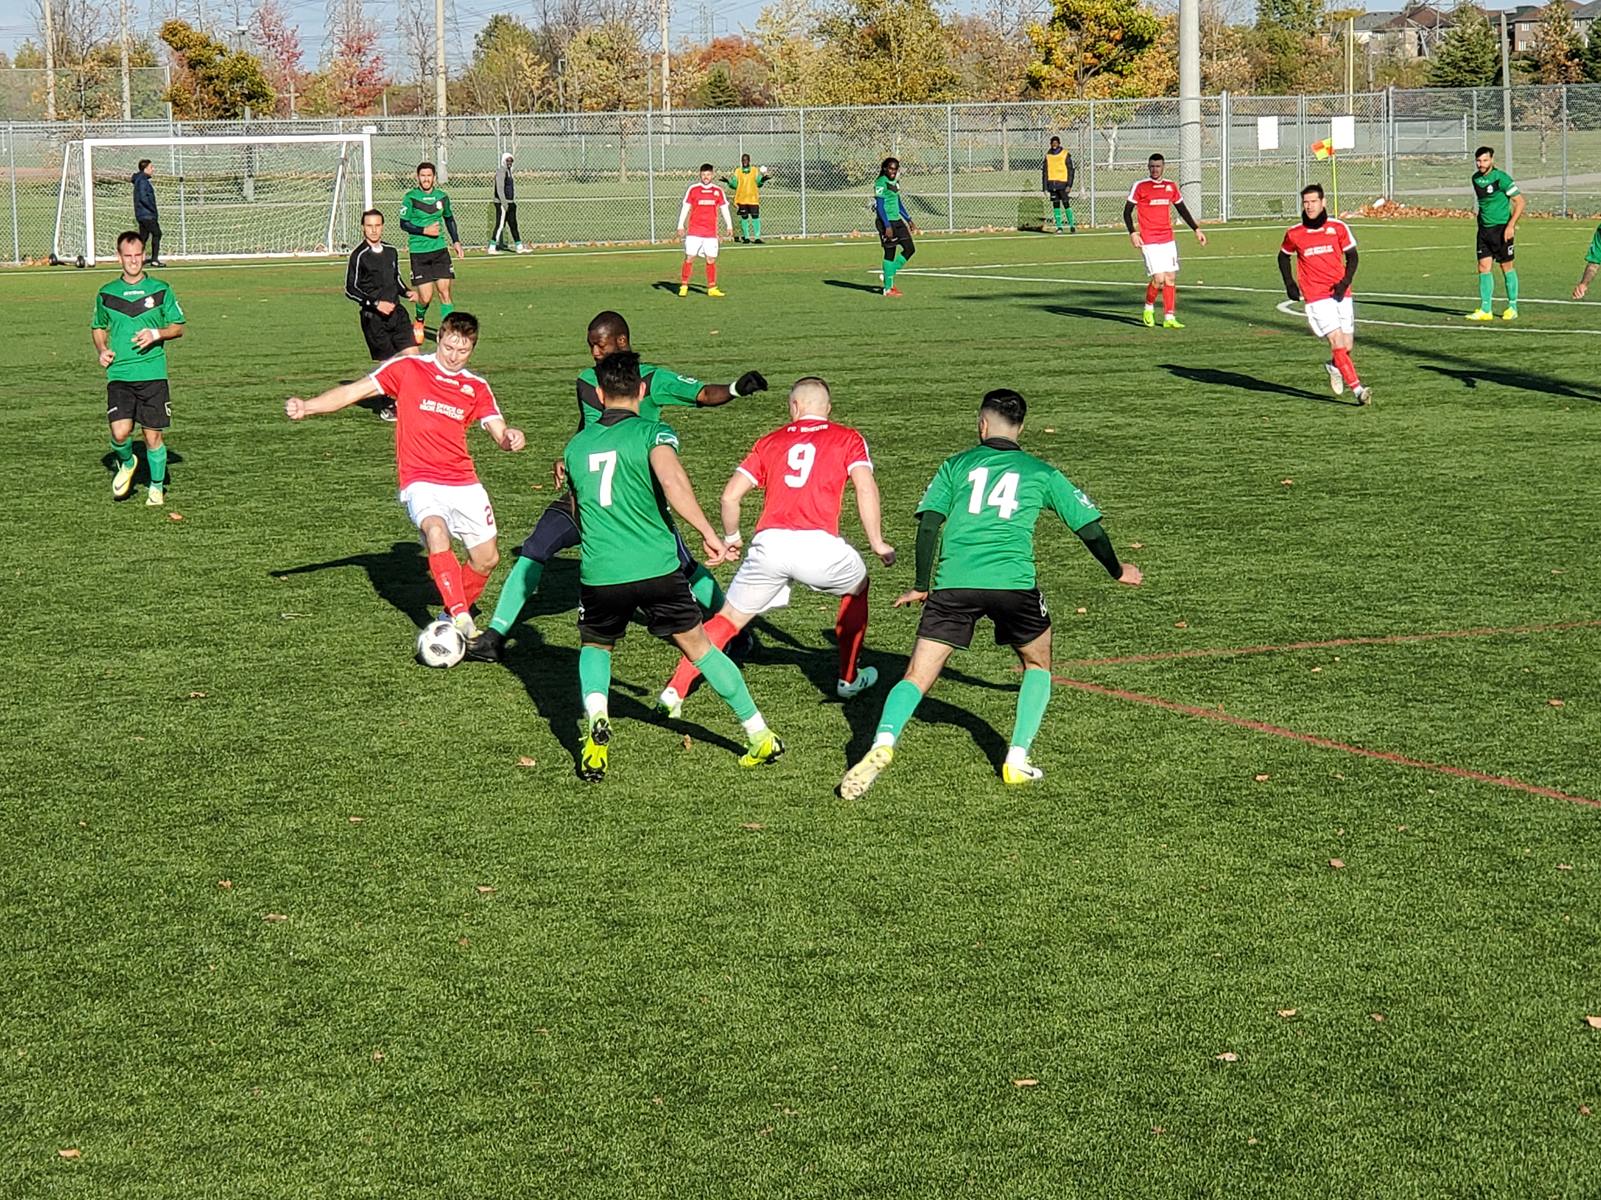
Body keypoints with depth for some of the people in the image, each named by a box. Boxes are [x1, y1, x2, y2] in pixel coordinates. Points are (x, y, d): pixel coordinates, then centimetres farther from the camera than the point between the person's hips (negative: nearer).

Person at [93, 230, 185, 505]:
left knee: (153, 435, 1)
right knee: (120, 433, -13)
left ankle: (157, 486, 19)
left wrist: (156, 334, -10)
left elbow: (178, 328, 9)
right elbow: (98, 327, 22)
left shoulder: (161, 290, 4)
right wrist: (102, 350, 3)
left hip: (153, 373, -1)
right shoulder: (106, 293, 8)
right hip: (119, 375, 1)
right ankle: (126, 464, 19)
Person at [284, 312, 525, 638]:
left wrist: (510, 437, -23)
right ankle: (461, 620, -35)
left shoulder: (476, 387, 11)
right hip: (421, 482, -5)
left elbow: (499, 431, 2)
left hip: (464, 484, 5)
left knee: (486, 559, 5)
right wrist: (307, 407, -17)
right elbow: (354, 391, -4)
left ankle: (455, 616, 31)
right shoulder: (408, 368, 0)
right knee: (436, 531, -33)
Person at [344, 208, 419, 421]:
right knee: (387, 363, -2)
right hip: (373, 317, -5)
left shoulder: (391, 251, 10)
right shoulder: (359, 255, -8)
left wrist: (406, 292, 4)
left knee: (413, 354, -5)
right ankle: (389, 406, 16)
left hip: (396, 312, 5)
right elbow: (350, 289, -8)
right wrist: (376, 303, -16)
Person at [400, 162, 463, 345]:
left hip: (440, 249, 3)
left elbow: (449, 219, 22)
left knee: (445, 292, -5)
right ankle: (419, 321, 26)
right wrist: (424, 230, -15)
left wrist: (456, 241, 15)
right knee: (426, 297, -6)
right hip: (419, 252, -3)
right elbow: (403, 223, -4)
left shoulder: (442, 196, 7)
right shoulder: (410, 198, -6)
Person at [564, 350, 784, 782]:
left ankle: (596, 720, -3)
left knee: (595, 646, 26)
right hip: (656, 567, -2)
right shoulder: (652, 432, 0)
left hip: (599, 574, 2)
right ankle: (760, 737, 16)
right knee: (698, 646, 13)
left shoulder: (575, 445, 15)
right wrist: (709, 534, -20)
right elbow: (670, 478, -21)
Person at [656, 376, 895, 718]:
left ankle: (674, 692, 2)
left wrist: (731, 537, 30)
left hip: (769, 545, 1)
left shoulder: (770, 441, 20)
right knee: (857, 588, 31)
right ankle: (849, 679, 36)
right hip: (818, 545, -1)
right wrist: (877, 542, 4)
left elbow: (731, 495, 14)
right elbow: (866, 489, -1)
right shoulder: (847, 438, 14)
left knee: (727, 620, 14)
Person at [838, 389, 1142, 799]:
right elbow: (1089, 527, 22)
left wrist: (922, 586, 14)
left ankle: (882, 745, -25)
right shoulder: (1041, 473, 18)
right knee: (1037, 663, 25)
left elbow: (929, 524, 6)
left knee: (916, 678, 2)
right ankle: (1017, 761, 16)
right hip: (1013, 582, 0)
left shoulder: (955, 465, 18)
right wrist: (1117, 571, 38)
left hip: (953, 583, 0)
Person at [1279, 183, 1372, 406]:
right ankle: (1358, 390, -16)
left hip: (1341, 295, 2)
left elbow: (1352, 256, 9)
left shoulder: (1338, 227, 1)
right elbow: (1284, 256, 19)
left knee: (1346, 346, 4)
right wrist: (1289, 283, 8)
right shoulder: (1294, 234, 1)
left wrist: (1345, 282, -5)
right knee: (1337, 343, -15)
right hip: (1316, 298, -2)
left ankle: (1334, 367, 38)